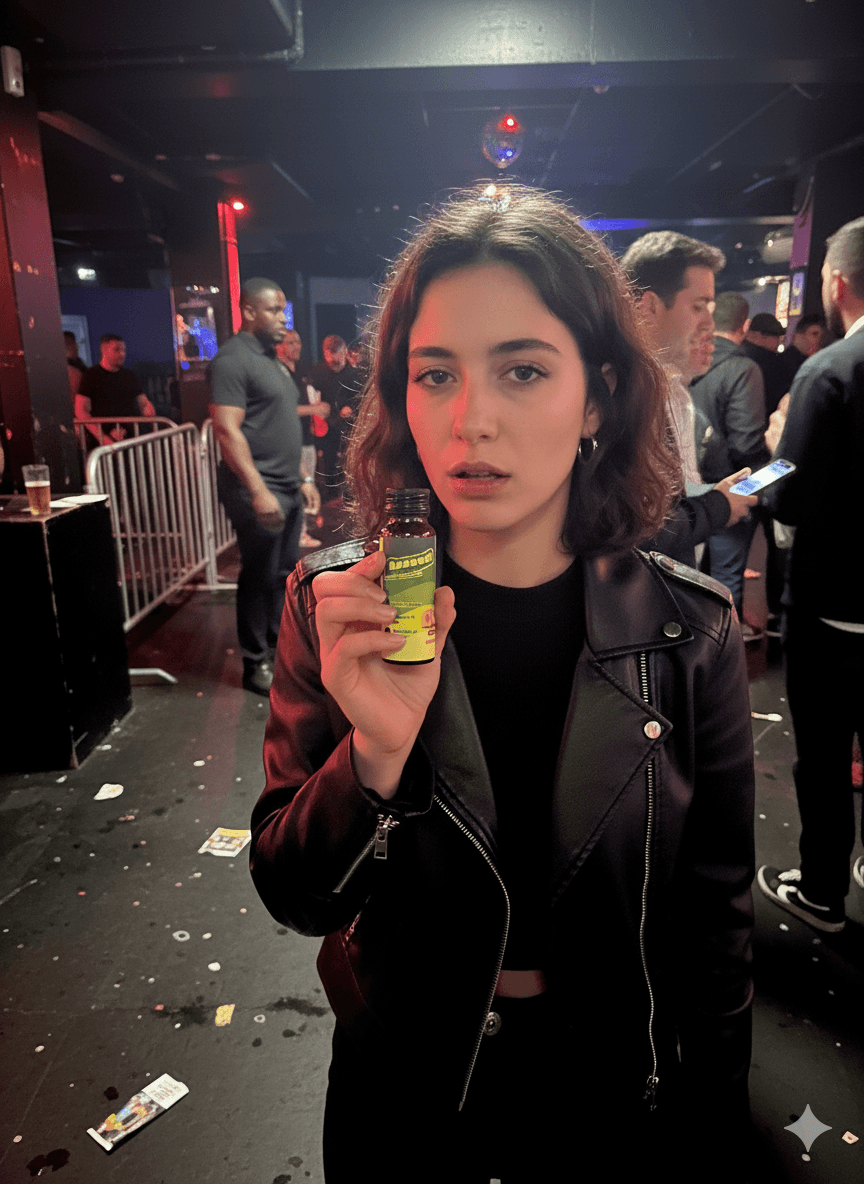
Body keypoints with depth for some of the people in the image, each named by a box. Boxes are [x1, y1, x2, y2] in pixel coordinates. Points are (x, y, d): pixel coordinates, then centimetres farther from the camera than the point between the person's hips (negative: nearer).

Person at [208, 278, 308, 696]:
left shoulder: (269, 358, 17)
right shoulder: (233, 359, -12)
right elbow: (227, 429, -21)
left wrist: (300, 478, 20)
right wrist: (258, 490, -27)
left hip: (287, 488, 9)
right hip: (258, 490, -9)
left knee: (284, 573, 15)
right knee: (259, 578, -1)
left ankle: (278, 646, 28)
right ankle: (256, 664, 11)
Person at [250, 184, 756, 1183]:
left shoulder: (686, 630, -17)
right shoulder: (333, 606, -17)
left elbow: (714, 920, -6)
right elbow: (293, 895, -14)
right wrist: (377, 751, -32)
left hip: (613, 1093, 0)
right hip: (401, 1085, 1)